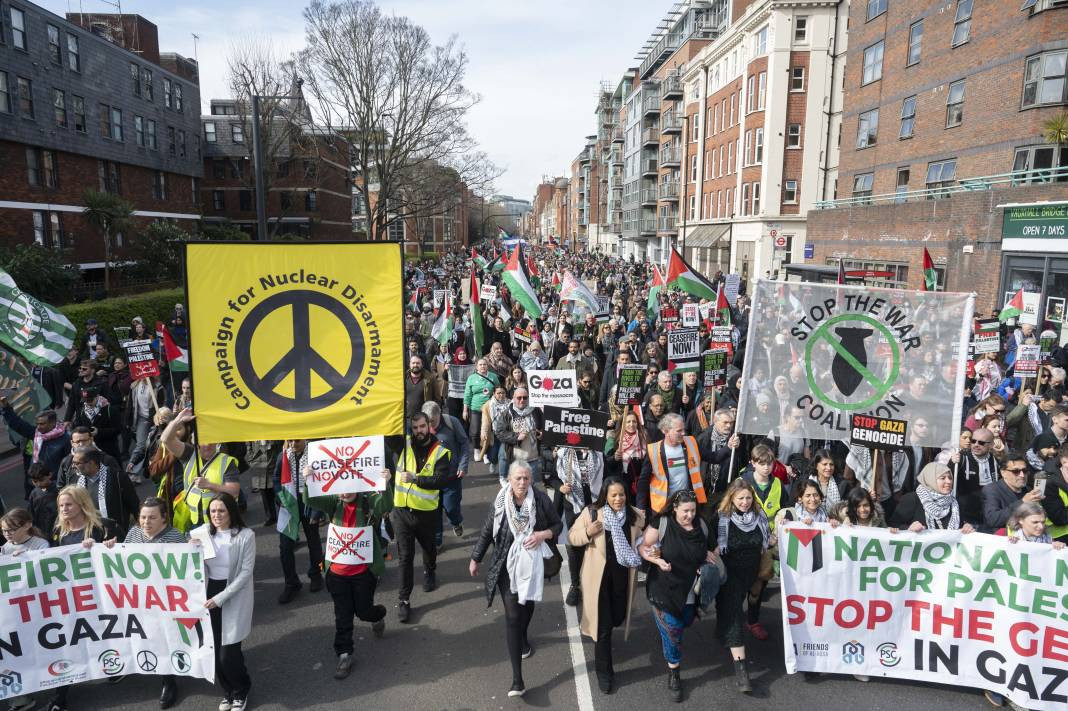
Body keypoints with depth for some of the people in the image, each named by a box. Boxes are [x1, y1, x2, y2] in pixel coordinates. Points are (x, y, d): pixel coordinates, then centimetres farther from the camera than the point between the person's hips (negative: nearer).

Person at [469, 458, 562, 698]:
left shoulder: (541, 499, -12)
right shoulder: (501, 502, -10)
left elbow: (558, 525, -1)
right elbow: (487, 531, 1)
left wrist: (543, 534, -21)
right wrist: (475, 559, 6)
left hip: (532, 564, 1)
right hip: (507, 566, -1)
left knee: (527, 604, 23)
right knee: (512, 615, -7)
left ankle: (523, 637, 57)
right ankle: (517, 678, -6)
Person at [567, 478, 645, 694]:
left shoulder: (635, 515, -5)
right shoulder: (591, 512, -13)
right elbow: (571, 536, -6)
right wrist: (587, 533, -24)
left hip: (622, 576, 3)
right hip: (599, 576, -3)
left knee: (617, 618, 17)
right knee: (603, 626, 2)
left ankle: (593, 629, 52)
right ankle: (604, 672, 20)